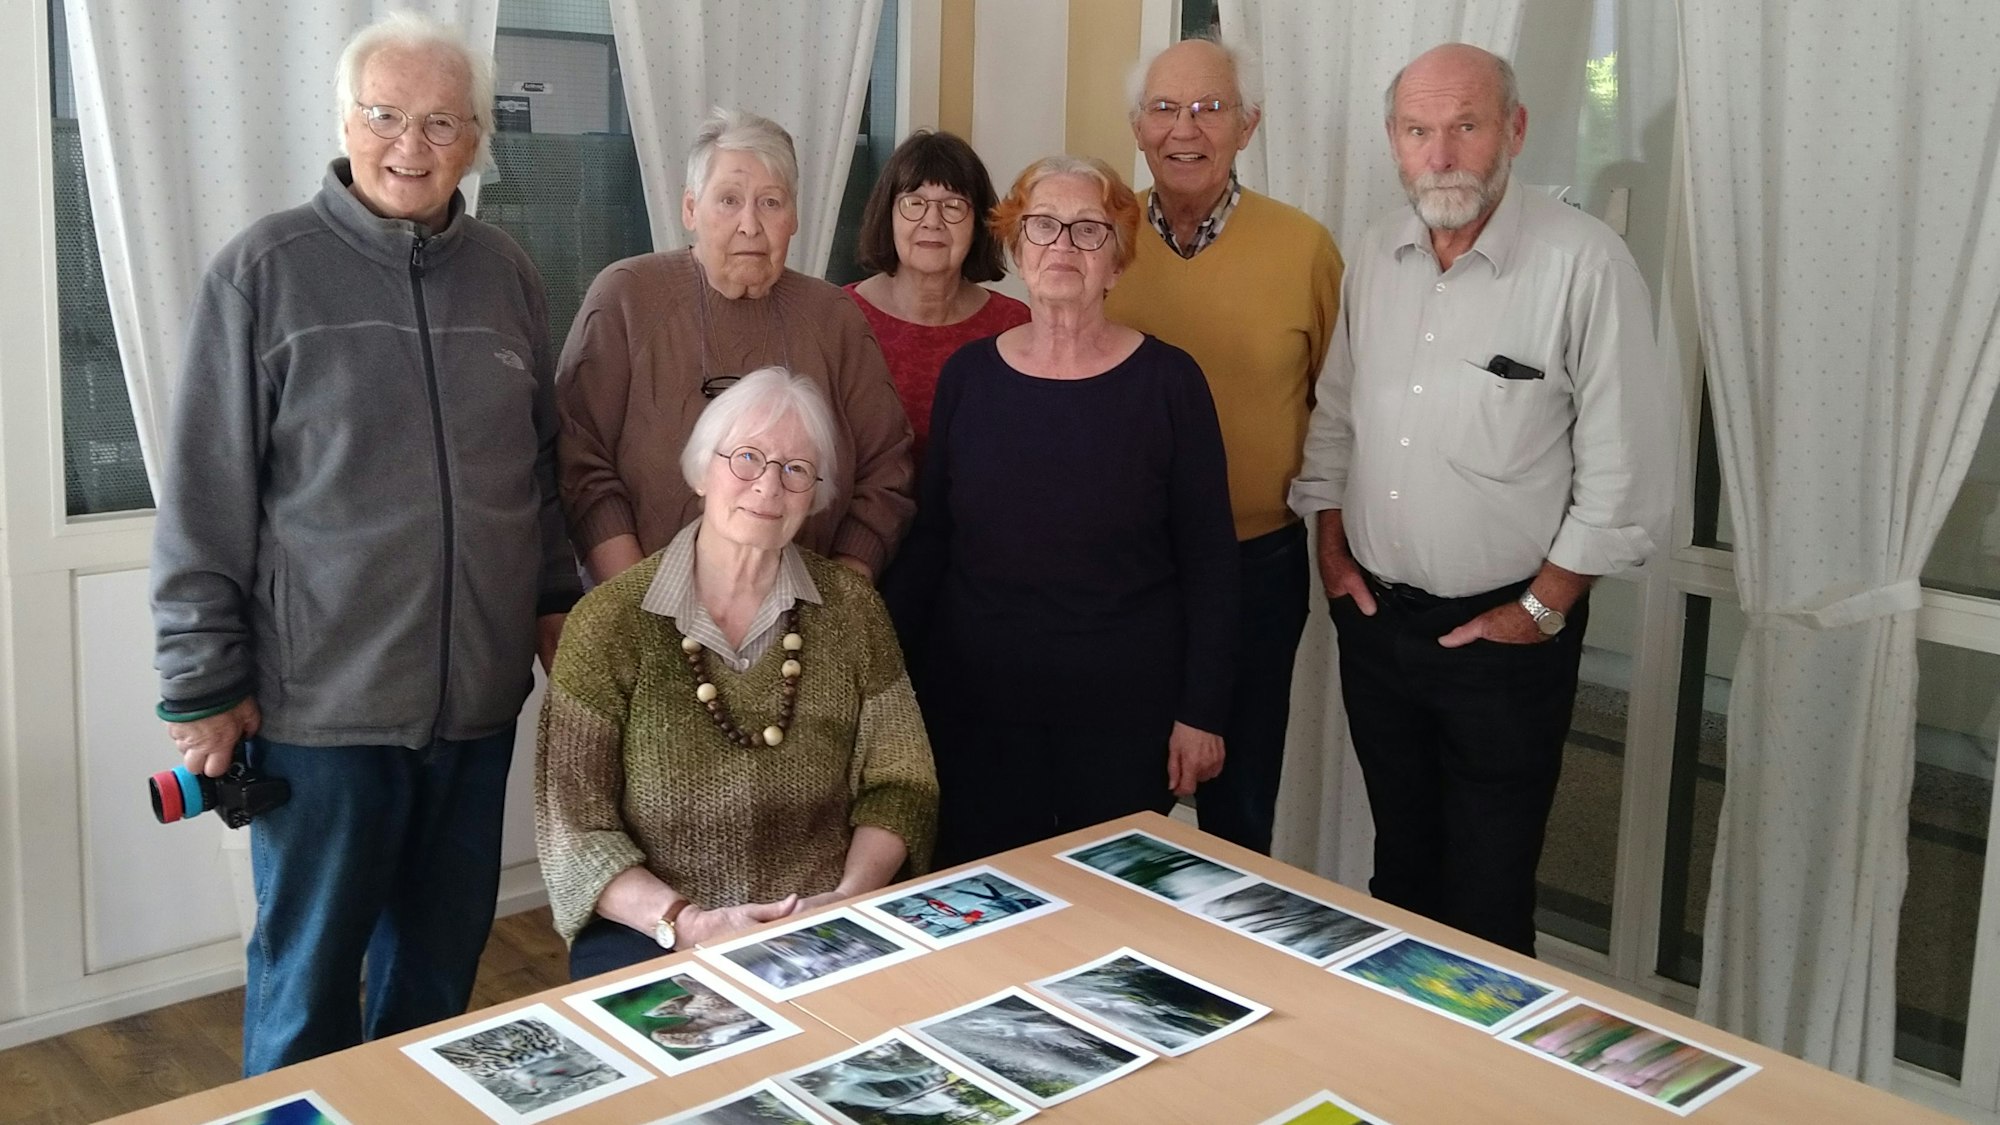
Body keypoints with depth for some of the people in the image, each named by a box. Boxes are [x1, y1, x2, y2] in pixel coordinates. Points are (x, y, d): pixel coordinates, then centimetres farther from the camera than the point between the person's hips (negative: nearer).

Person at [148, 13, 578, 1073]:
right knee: (307, 982, 9)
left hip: (479, 692, 4)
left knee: (440, 961, 16)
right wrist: (202, 682, -7)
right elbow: (206, 496, -7)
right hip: (323, 698, -4)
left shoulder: (505, 274, 7)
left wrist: (555, 598, 10)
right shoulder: (265, 271, -7)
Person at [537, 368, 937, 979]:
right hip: (653, 936, -3)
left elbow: (899, 784, 5)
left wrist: (850, 896, -12)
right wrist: (685, 922, -19)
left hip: (823, 927, 4)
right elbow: (574, 831, -6)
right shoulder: (610, 623, -5)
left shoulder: (850, 610, 2)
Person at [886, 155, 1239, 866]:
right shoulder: (969, 374, 2)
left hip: (1124, 702, -2)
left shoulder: (1167, 381, -5)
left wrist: (1201, 712, -5)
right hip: (976, 700, 2)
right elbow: (928, 539, 8)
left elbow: (1209, 561, -3)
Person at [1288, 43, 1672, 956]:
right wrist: (1332, 548, 8)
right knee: (1401, 862, 20)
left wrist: (1543, 608, -12)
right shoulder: (1376, 258, 4)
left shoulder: (1584, 264, -15)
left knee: (1486, 897, 5)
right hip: (1374, 616, 6)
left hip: (1504, 633, -5)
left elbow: (1625, 469, -14)